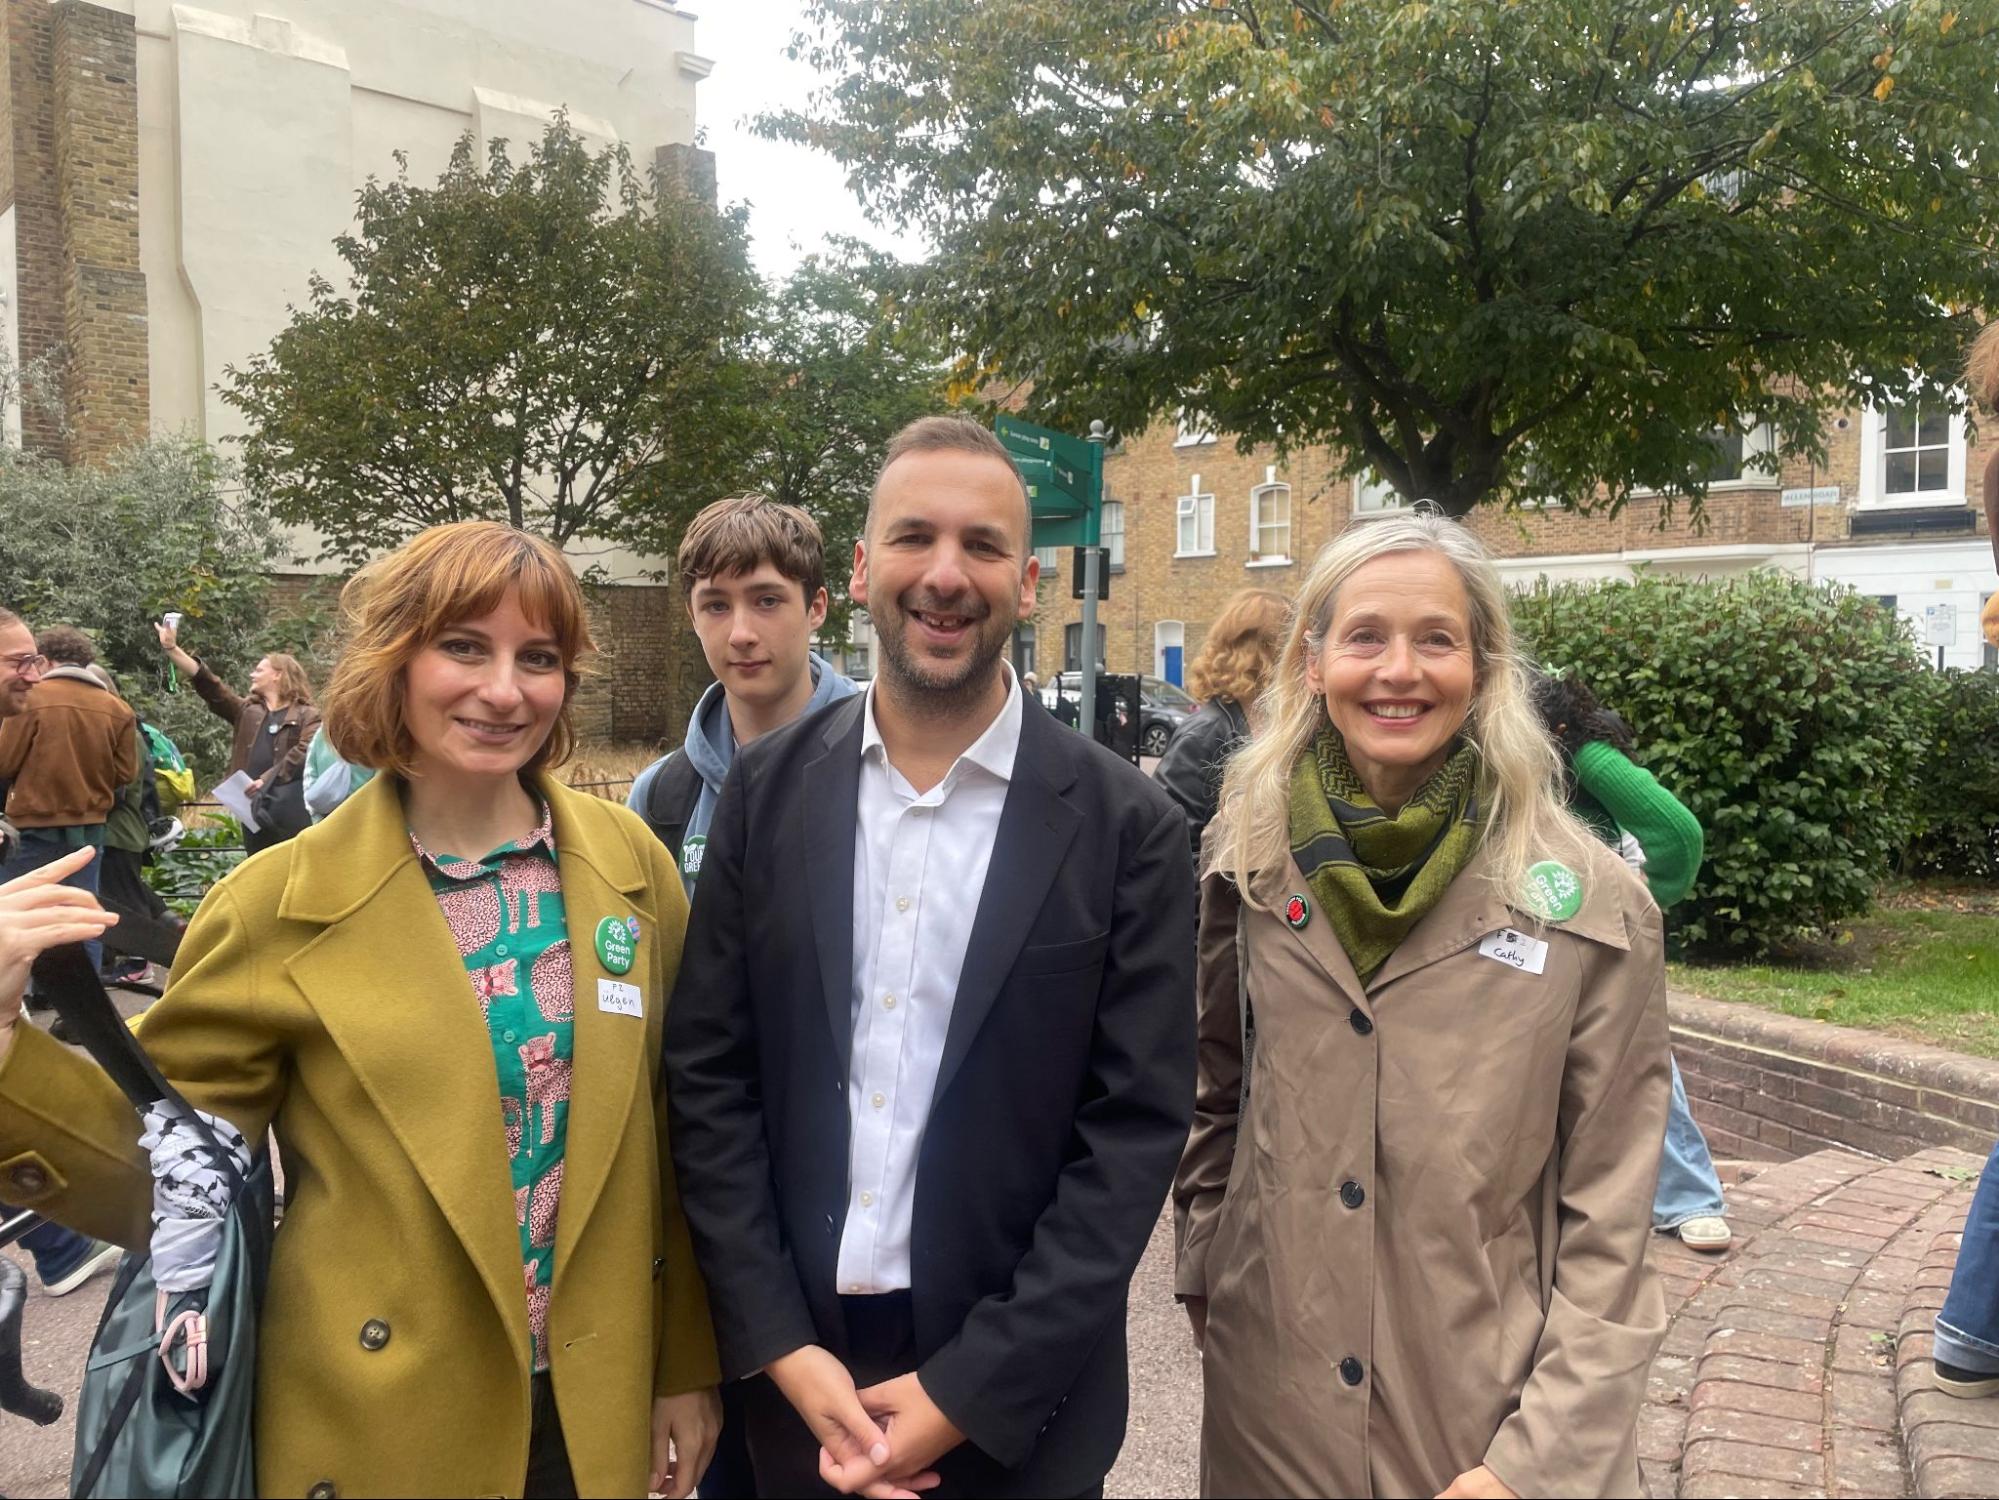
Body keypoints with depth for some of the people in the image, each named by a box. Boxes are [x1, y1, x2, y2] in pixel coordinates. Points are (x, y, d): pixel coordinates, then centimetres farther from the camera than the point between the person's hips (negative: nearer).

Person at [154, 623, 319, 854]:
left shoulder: (307, 715, 3)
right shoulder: (247, 711, 21)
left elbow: (304, 752, -13)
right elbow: (206, 683, 17)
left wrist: (266, 780, -19)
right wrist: (171, 648, 12)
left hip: (290, 808, -6)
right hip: (255, 806, 6)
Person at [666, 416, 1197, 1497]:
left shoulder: (1124, 826, -10)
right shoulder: (768, 790, -3)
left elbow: (1136, 1125, -10)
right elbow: (707, 1075, -2)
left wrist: (970, 1392, -12)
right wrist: (784, 1348, -7)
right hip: (794, 1372, 2)